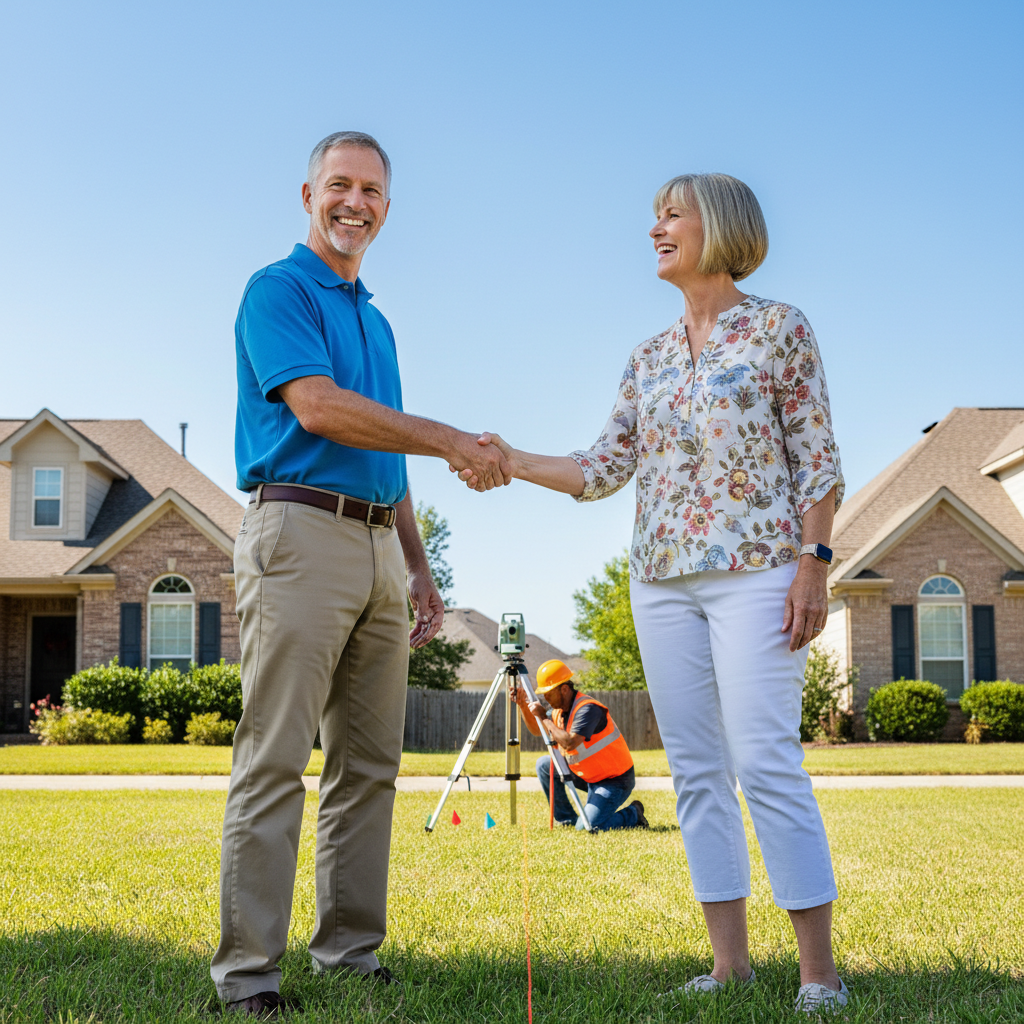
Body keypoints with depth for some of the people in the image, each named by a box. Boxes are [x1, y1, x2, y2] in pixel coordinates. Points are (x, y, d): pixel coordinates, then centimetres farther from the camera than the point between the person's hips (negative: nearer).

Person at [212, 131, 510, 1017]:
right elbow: (316, 407, -15)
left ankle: (351, 951, 13)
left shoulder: (376, 320, 24)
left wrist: (418, 566, 19)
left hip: (377, 548, 8)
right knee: (275, 760, -9)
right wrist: (452, 441, -14)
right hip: (301, 533, -8)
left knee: (370, 766, 7)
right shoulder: (278, 290, 0)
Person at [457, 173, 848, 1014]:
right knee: (696, 770, 4)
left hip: (754, 569, -6)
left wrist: (814, 565, -11)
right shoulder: (648, 359, 16)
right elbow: (604, 471, 12)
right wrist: (510, 461, 4)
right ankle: (730, 959, 10)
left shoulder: (780, 328, 1)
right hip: (663, 579, 6)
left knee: (767, 762, -12)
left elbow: (817, 460, -3)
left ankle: (820, 970, -5)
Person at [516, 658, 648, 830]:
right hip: (589, 776, 9)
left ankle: (632, 815, 5)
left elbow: (570, 743, -35)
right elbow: (537, 731, 17)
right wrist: (523, 706, 2)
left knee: (586, 826, -21)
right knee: (544, 765, 2)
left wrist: (544, 717, -26)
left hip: (615, 779, -9)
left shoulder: (588, 708, -24)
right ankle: (567, 820, 10)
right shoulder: (560, 709, 3)